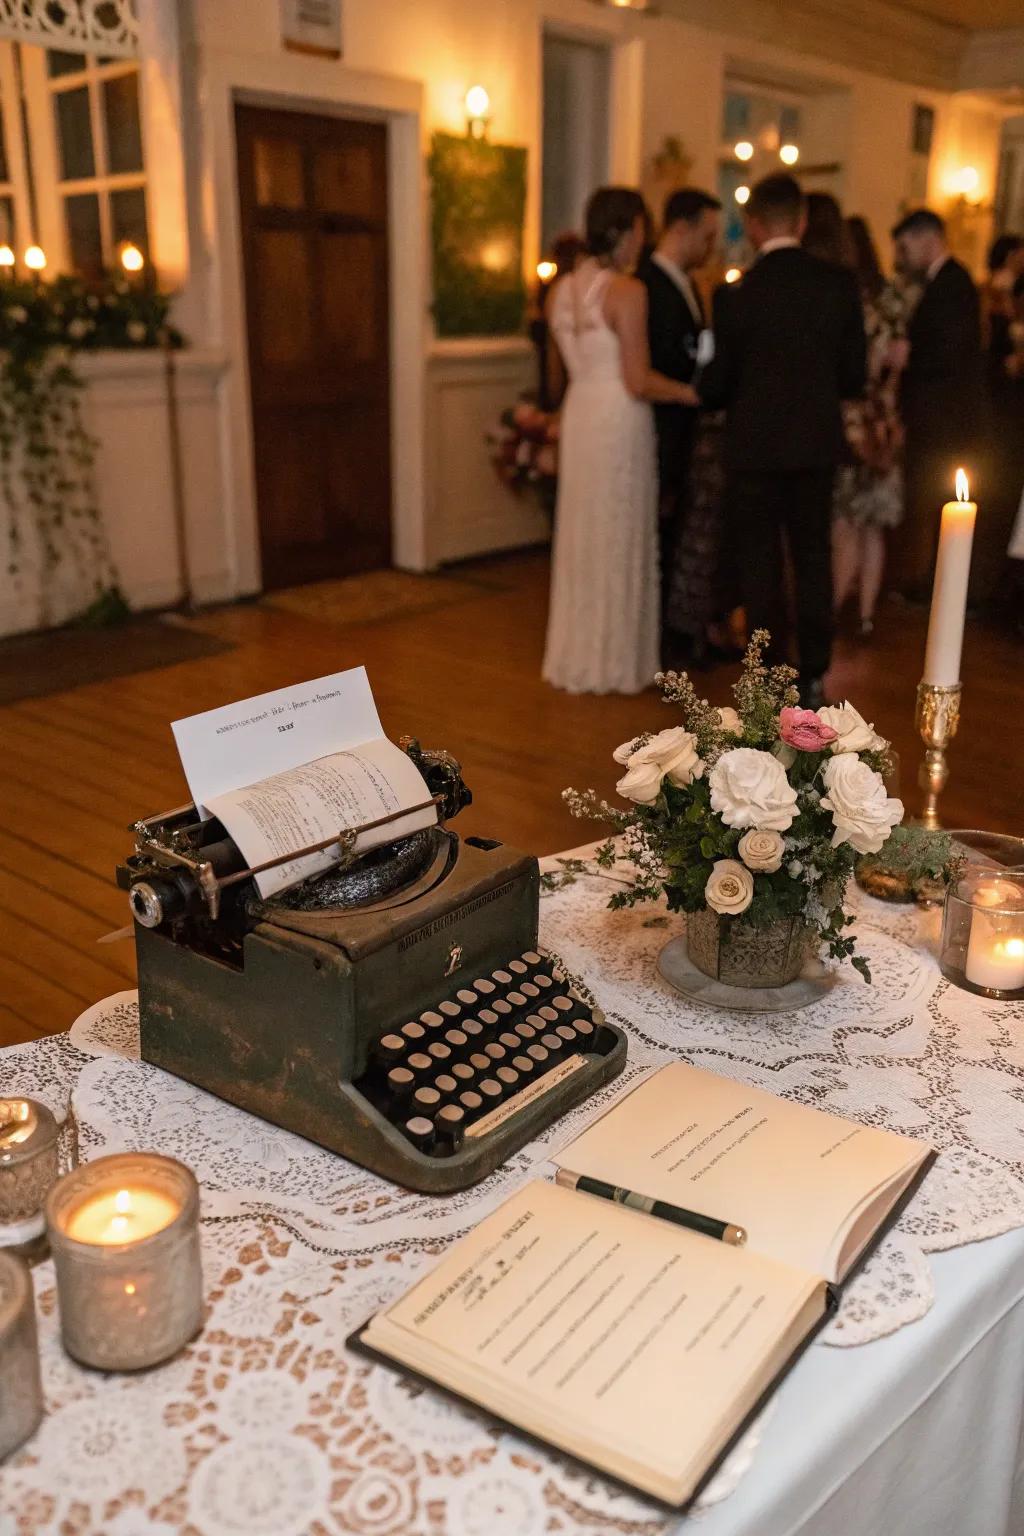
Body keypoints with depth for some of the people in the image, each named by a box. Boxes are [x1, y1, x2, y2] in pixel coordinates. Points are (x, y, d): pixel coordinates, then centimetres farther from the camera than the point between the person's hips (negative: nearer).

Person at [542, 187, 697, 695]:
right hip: (620, 420, -7)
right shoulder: (628, 291, -14)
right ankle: (615, 660, 11)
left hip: (579, 413, 7)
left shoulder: (565, 289, 9)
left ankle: (577, 654, 22)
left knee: (583, 534, 14)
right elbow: (639, 381, -17)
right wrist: (695, 393, -4)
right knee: (619, 537, 3)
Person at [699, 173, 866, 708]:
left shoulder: (736, 293, -12)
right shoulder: (839, 283, -4)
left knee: (760, 564, 8)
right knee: (813, 559, 13)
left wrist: (706, 394, 15)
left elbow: (717, 381, -7)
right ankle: (812, 678, 18)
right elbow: (853, 375, 0)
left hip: (754, 446, -2)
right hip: (816, 443, 3)